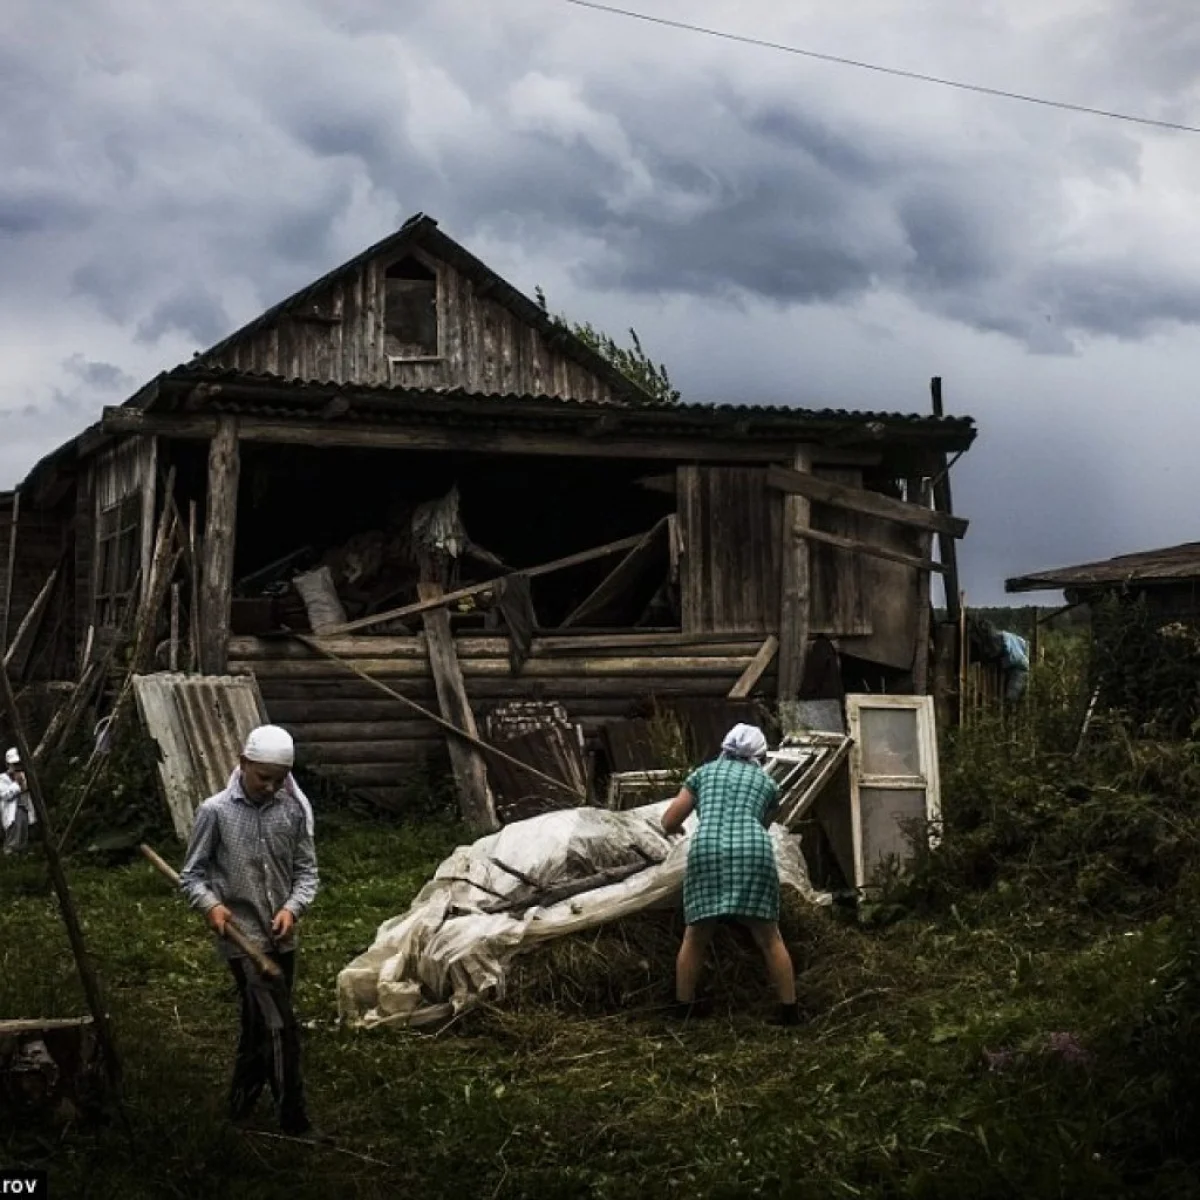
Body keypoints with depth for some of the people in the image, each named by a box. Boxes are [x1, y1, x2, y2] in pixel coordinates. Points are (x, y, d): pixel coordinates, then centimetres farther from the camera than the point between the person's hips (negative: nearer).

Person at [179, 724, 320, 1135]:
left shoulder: (294, 809, 0)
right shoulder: (215, 811, -9)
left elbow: (306, 869, 5)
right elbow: (191, 874, -2)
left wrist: (293, 907, -13)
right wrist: (211, 904, -21)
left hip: (281, 937, 5)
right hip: (242, 936, -5)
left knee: (260, 1026, 16)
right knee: (280, 1027, -11)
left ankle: (240, 1115, 33)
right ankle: (295, 1123, -2)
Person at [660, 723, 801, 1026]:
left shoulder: (704, 771, 24)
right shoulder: (767, 782, 24)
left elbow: (669, 821, 21)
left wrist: (672, 829, 43)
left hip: (707, 853, 0)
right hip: (753, 854, 0)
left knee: (695, 937, 15)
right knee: (768, 937, 11)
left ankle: (684, 1008, 19)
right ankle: (789, 1010, 14)